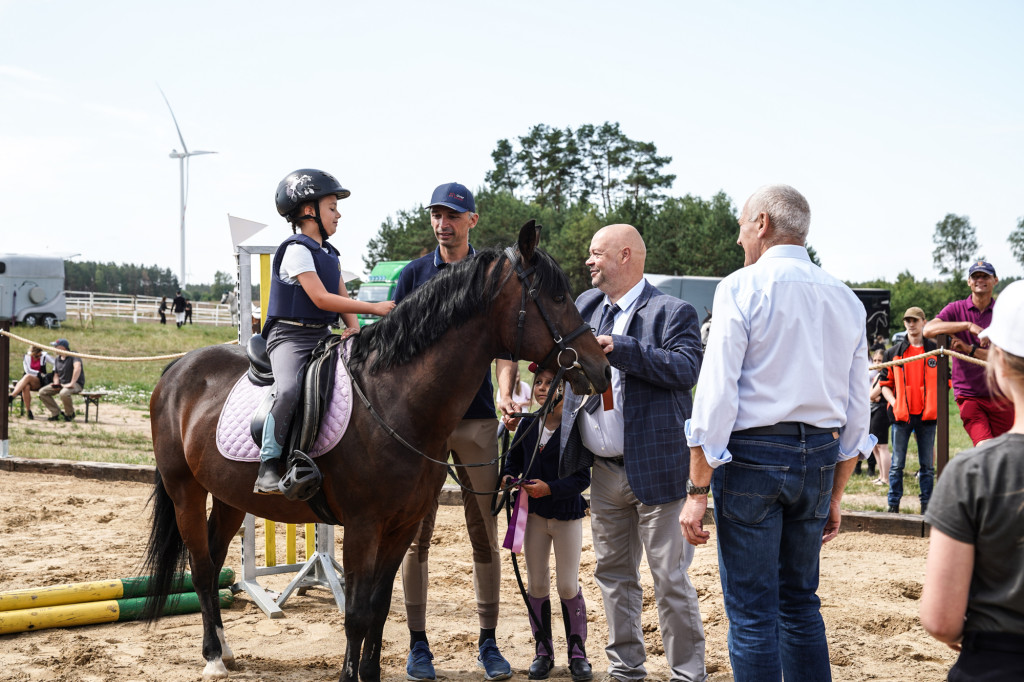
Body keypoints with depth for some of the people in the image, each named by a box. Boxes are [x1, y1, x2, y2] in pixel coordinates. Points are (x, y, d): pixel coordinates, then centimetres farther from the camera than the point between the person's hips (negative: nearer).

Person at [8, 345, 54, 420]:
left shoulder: (44, 356, -1)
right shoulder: (27, 357, 3)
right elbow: (28, 371, -4)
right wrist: (39, 373, -13)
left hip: (39, 382, -2)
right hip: (28, 381, 2)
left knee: (27, 377, -35)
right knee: (26, 387, -36)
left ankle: (11, 397, -44)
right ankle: (28, 411, -36)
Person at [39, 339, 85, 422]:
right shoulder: (57, 359, 12)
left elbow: (77, 368, -30)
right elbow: (56, 374, 20)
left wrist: (72, 383, -35)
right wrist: (56, 384, -3)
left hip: (76, 384, -8)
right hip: (61, 384, 8)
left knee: (64, 393, -39)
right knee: (42, 392, -5)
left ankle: (70, 414, -11)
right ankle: (56, 413, -2)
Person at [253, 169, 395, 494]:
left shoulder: (330, 254, 18)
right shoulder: (297, 250, -10)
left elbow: (343, 297, 15)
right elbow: (321, 298, -18)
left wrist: (355, 330, -6)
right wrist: (374, 308, -16)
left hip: (322, 336, 9)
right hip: (290, 336, -9)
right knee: (289, 389, -33)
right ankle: (268, 468, -26)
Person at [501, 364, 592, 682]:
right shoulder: (527, 425, 0)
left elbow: (582, 478, -15)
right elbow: (514, 458, 10)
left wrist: (550, 488, -27)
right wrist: (507, 475, -12)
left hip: (567, 514, -4)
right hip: (533, 513, 4)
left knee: (568, 586, 0)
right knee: (536, 585, 8)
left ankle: (577, 652, 13)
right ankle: (543, 651, 19)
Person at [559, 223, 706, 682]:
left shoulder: (672, 312, -7)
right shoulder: (587, 305, 14)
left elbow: (686, 369, -21)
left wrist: (620, 349, -24)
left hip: (654, 468, -7)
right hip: (604, 472, 7)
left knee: (670, 578, -2)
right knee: (613, 574, 14)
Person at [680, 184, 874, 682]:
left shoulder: (741, 287, -7)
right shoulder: (845, 300, 10)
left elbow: (715, 394, -12)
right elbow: (857, 412, 12)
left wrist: (697, 491, -10)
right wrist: (834, 495, 20)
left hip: (752, 454, -6)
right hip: (820, 458, 6)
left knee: (751, 613, 1)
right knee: (800, 602, 17)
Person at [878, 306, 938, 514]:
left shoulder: (935, 350, 6)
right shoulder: (894, 352, 7)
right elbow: (885, 384, 8)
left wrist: (937, 404, -4)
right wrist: (894, 403, -8)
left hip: (927, 415, 0)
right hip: (902, 414, 0)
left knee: (927, 464, 5)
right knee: (897, 463, 1)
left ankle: (926, 504, 12)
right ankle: (893, 504, 8)